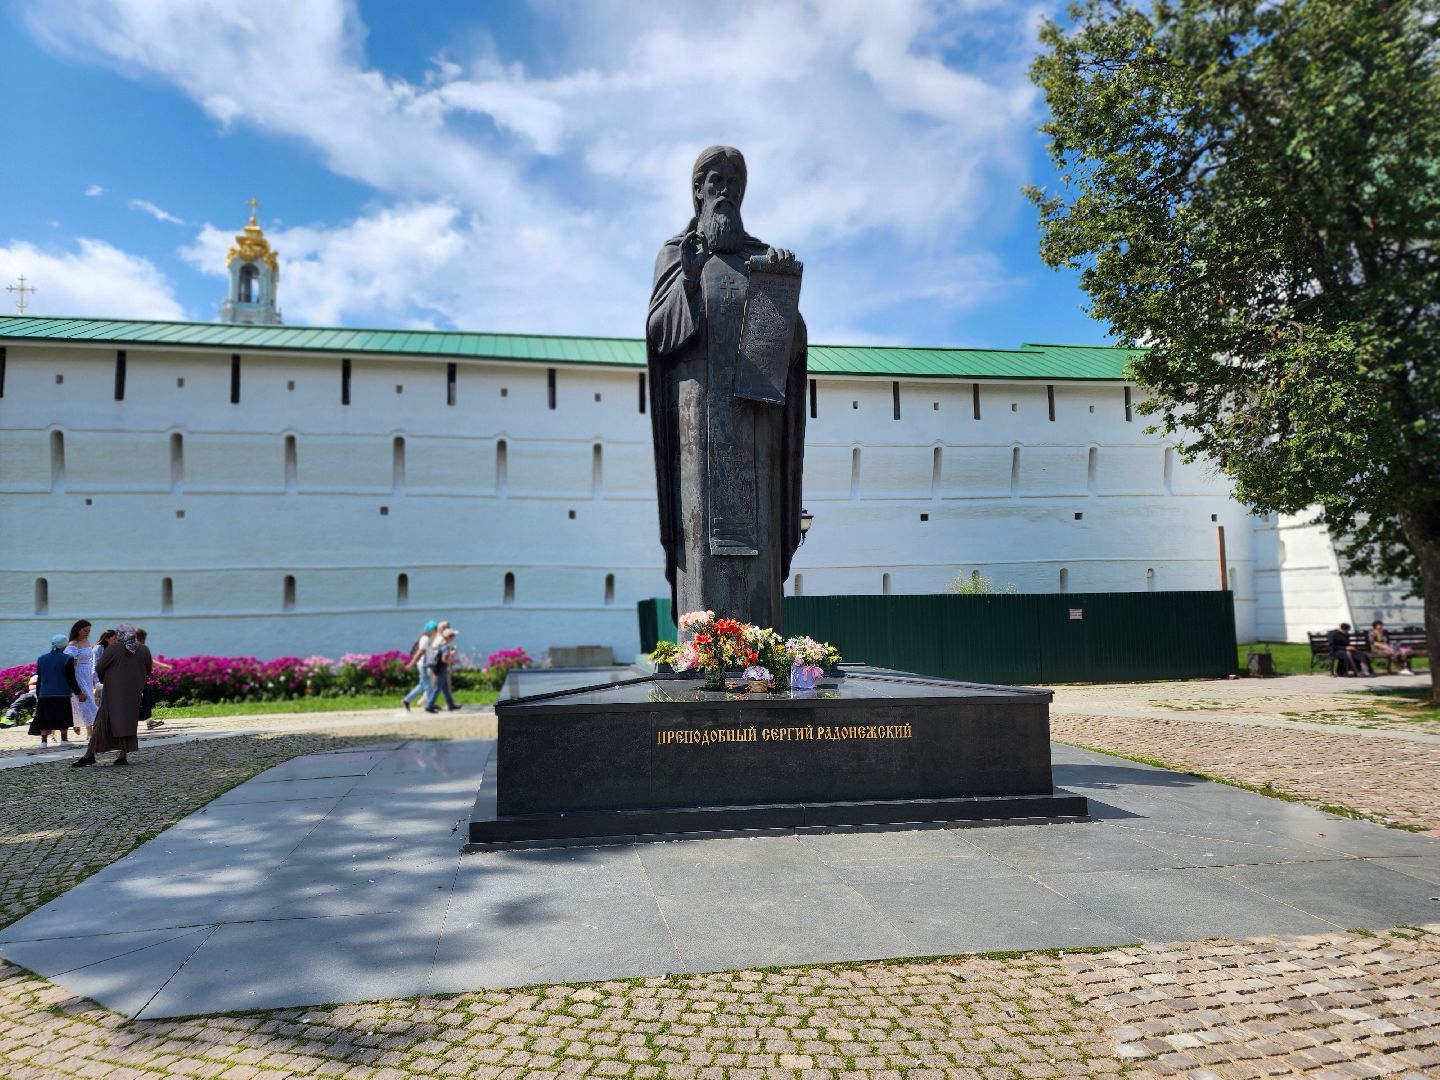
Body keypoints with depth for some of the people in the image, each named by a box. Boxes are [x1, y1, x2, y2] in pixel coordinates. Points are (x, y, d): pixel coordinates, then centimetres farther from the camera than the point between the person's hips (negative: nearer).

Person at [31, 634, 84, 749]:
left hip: (44, 695, 4)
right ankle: (64, 739, 6)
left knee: (45, 718, 6)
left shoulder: (41, 659, 8)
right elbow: (71, 679, -8)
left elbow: (39, 679, 12)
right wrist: (79, 693, 0)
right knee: (63, 718, 5)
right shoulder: (67, 659, -8)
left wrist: (38, 695, 20)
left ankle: (44, 740, 1)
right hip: (62, 695, -4)